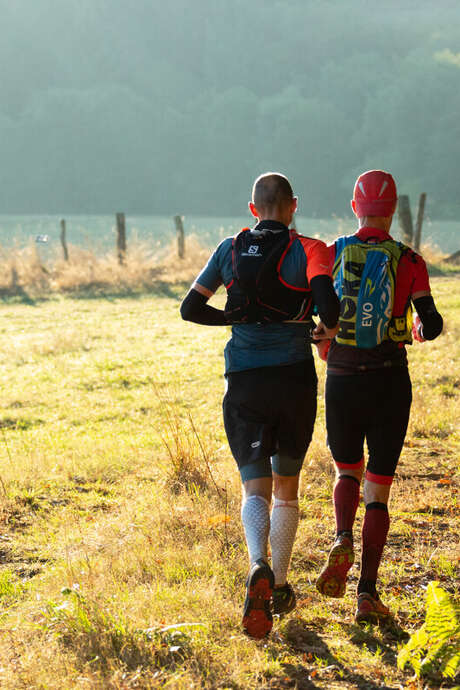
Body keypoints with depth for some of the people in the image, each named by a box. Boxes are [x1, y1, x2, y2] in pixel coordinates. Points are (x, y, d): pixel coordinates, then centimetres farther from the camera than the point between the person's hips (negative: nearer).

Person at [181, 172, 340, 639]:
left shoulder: (230, 249, 7)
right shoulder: (306, 251, -3)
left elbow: (190, 309, 8)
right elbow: (327, 300, -21)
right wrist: (329, 328, 1)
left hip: (244, 382, 1)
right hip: (294, 376, -1)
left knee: (255, 487, -1)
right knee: (286, 484, 16)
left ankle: (259, 568, -30)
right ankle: (280, 588, 23)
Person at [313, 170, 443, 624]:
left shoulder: (332, 255, -1)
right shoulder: (408, 262, -4)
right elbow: (432, 323, -9)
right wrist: (421, 329, 14)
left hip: (341, 381, 1)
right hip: (390, 382, -1)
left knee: (347, 472, 23)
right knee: (378, 489, 7)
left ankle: (343, 542, -6)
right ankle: (367, 594, 0)